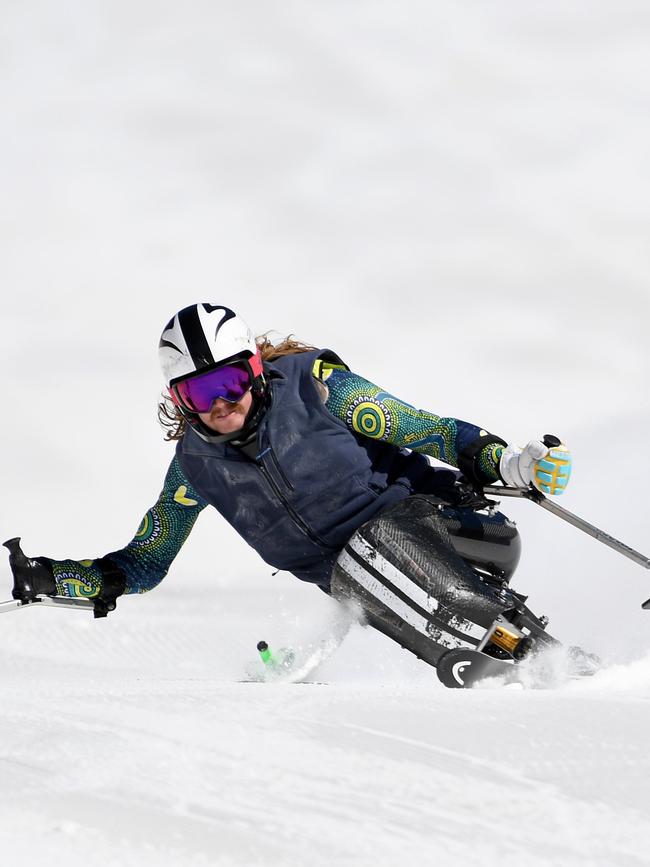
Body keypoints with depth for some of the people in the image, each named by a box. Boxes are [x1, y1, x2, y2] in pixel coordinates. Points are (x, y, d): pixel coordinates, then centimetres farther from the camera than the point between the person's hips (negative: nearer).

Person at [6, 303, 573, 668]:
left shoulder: (306, 382, -6)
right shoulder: (196, 464, 5)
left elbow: (423, 430, -5)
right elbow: (143, 564, 15)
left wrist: (504, 461, -21)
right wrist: (52, 579, -1)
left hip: (410, 514, -3)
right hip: (348, 574, 3)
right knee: (357, 573, -33)